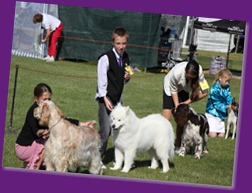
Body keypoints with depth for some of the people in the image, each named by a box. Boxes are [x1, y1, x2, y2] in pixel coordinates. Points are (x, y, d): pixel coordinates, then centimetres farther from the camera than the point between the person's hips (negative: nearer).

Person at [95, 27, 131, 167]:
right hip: (106, 98, -7)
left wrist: (127, 78, -4)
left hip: (118, 98, 7)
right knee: (105, 130, -10)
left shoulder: (125, 58, 9)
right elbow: (101, 80, -14)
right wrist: (105, 99, -20)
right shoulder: (106, 58, -13)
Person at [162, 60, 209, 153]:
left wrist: (188, 101, -27)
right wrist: (177, 106, -26)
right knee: (166, 116, -14)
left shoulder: (199, 73, -33)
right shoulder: (176, 73, -39)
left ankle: (178, 146, 2)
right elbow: (174, 91, -21)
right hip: (170, 87, -3)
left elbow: (204, 92, -23)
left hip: (184, 90, 3)